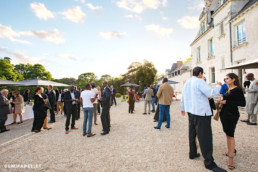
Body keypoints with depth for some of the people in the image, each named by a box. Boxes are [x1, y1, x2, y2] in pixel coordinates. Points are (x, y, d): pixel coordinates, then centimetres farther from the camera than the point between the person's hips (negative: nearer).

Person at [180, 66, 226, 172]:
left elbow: (183, 97, 20)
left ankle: (192, 154, 30)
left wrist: (182, 108, 32)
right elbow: (211, 93, -18)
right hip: (201, 112, -9)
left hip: (191, 111, 9)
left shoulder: (187, 83, 13)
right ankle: (209, 163, 2)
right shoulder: (199, 81, -11)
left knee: (192, 134, 17)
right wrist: (218, 86, 1)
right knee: (205, 137, -4)